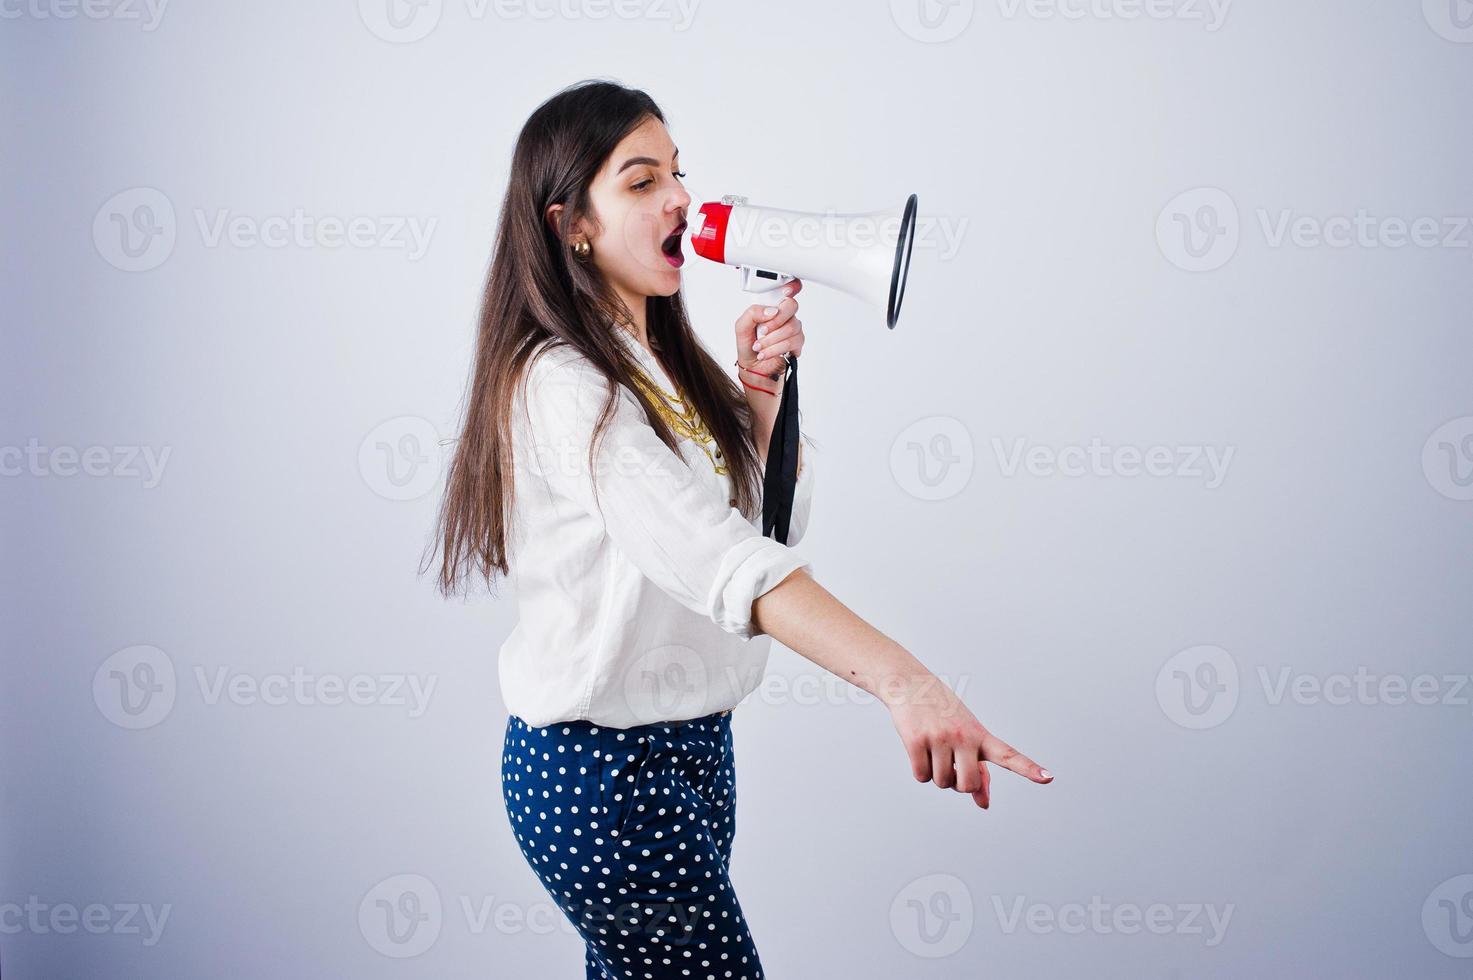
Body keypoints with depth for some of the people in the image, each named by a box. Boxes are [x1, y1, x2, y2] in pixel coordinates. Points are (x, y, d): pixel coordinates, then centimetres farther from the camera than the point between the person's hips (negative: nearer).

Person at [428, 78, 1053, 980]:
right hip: (599, 768, -9)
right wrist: (900, 679, -48)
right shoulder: (559, 382, -22)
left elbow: (765, 520, 12)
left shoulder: (666, 362, 8)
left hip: (693, 742, 9)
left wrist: (760, 390, -5)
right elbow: (710, 555, -37)